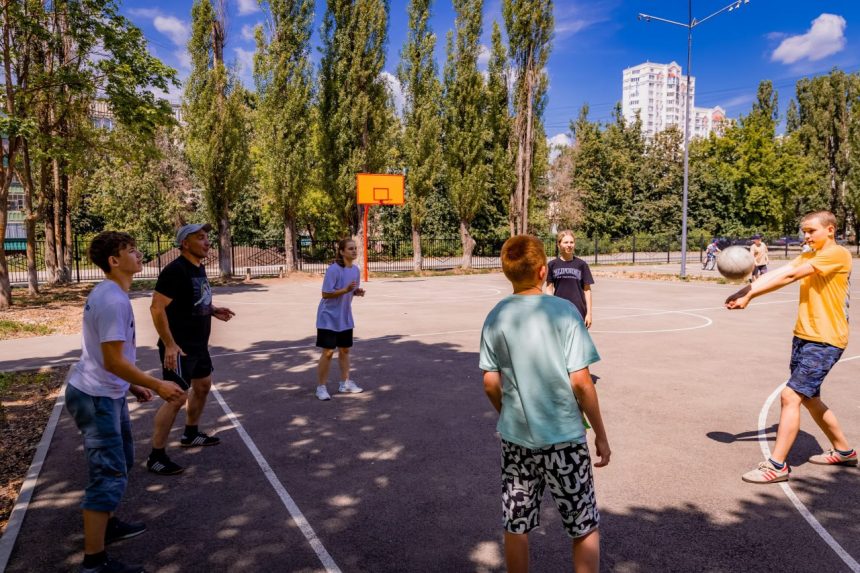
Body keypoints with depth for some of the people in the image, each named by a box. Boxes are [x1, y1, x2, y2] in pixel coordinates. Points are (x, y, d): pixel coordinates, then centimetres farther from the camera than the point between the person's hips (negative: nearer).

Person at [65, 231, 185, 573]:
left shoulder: (108, 294, 8)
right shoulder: (114, 301, -24)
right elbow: (113, 361, -26)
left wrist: (132, 386, 21)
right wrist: (157, 386, -20)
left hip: (107, 392, 11)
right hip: (96, 397, -11)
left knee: (120, 462, 23)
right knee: (110, 475, -6)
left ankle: (106, 525, 40)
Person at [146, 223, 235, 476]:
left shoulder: (199, 268, 9)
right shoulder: (175, 270, -19)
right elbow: (157, 308, -24)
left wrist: (214, 310, 7)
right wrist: (169, 345, -27)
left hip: (198, 344, 10)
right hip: (179, 347, -10)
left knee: (203, 386, 22)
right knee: (176, 398, -9)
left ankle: (190, 434, 41)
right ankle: (156, 457, 2)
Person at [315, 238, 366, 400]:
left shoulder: (356, 269, 2)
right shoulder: (333, 269, -20)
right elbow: (326, 294, -21)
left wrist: (357, 292, -9)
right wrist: (346, 290, -30)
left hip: (345, 318, 7)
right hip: (329, 318, -7)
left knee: (345, 350, 14)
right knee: (328, 352, -4)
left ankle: (345, 383, 26)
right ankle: (321, 387, 8)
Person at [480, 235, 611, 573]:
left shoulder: (495, 317, -3)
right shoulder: (563, 311, -13)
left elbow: (491, 384, 0)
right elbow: (580, 382, -13)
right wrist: (600, 435, -2)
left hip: (514, 438, 4)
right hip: (563, 438, -3)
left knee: (515, 527, 17)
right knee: (585, 529, 15)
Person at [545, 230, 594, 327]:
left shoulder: (581, 264, 1)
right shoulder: (553, 265, 2)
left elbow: (587, 290, 2)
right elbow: (549, 289, 5)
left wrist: (589, 313, -2)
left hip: (578, 311, 0)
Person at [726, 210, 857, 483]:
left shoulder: (838, 254, -12)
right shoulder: (808, 257, 14)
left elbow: (789, 275, -19)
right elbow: (777, 274, -2)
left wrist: (748, 294, -20)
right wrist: (746, 292, -17)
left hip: (825, 341, -9)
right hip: (803, 336, 9)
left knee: (790, 396, -14)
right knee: (809, 398, 19)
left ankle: (777, 465, -6)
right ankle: (843, 451, 40)